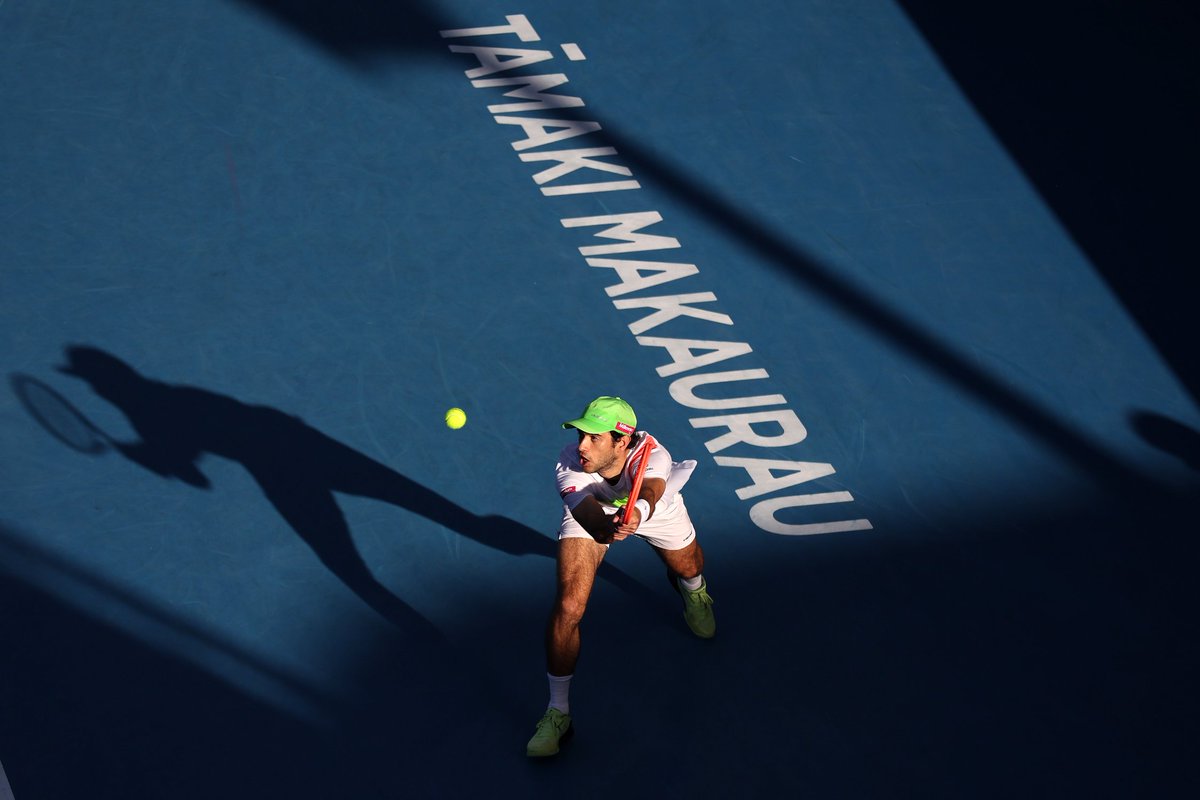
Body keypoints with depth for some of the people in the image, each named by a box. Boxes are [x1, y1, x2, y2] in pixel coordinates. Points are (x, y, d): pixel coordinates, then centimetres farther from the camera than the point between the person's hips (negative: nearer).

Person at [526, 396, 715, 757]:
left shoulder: (652, 456, -44)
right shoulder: (570, 464, -40)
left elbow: (650, 494, -64)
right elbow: (586, 512, -54)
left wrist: (637, 513, -87)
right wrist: (604, 528, -76)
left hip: (654, 507, 1)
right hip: (593, 511, -1)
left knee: (689, 568, 26)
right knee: (567, 606, -17)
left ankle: (692, 589, 69)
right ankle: (557, 712, -1)